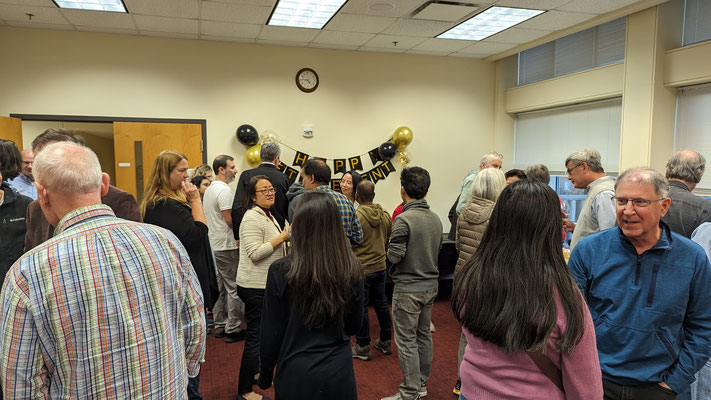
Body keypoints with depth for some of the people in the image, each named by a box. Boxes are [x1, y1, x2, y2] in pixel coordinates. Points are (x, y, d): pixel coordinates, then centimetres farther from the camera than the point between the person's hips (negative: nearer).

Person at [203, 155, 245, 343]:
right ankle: (232, 329, 3)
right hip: (226, 246, -10)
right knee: (234, 288, -2)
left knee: (220, 287, 15)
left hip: (213, 245, 10)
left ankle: (220, 326, 23)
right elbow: (230, 220, -21)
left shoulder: (209, 189, 15)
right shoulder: (224, 190, -16)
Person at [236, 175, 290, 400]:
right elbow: (255, 253, -27)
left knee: (261, 333, 22)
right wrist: (282, 237, -24)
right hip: (255, 287, -10)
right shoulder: (252, 218, -19)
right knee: (256, 336, -3)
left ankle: (255, 373, 39)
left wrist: (285, 238, 9)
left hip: (266, 284, 10)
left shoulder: (268, 216, 13)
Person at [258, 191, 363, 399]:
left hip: (295, 374, -2)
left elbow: (271, 333, -10)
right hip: (339, 371, 2)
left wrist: (265, 375, 6)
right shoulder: (352, 272, -12)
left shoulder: (281, 272, -18)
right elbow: (354, 326, 1)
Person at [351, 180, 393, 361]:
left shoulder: (355, 216, -20)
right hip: (380, 266, 6)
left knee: (361, 307, 6)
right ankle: (386, 342, 29)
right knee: (381, 304, 17)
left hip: (361, 268, -6)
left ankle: (362, 347, 16)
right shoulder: (385, 214, -1)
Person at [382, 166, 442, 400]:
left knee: (406, 341, 2)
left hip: (408, 289, -8)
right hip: (430, 285, 8)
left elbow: (394, 256, -21)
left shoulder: (403, 219, -20)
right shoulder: (435, 219, 3)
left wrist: (389, 250, -1)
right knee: (424, 335, 18)